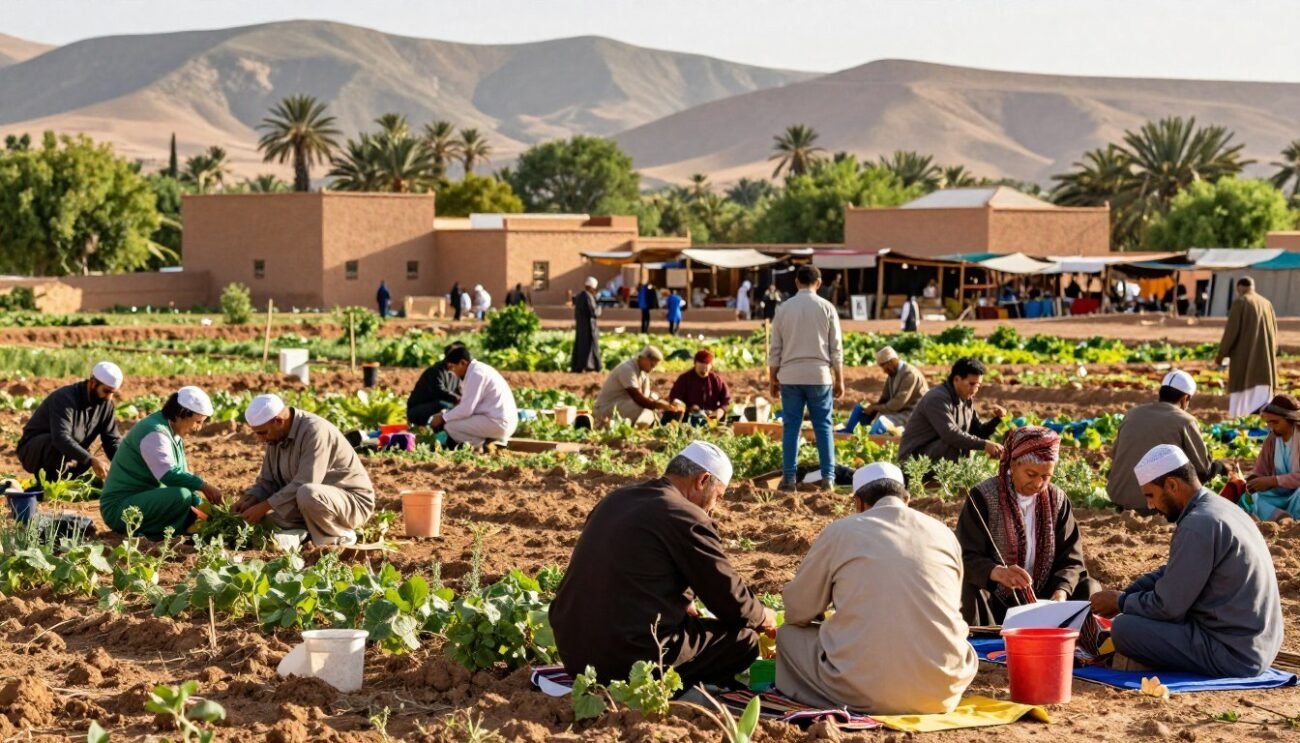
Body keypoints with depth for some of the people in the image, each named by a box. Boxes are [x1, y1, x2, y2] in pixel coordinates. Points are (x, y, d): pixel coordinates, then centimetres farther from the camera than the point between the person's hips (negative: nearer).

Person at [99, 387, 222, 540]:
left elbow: (181, 474, 16)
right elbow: (169, 475, -31)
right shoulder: (155, 433, -19)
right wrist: (204, 486, -30)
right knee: (182, 496, -28)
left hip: (145, 499, 11)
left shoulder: (172, 433, 13)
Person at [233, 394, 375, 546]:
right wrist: (249, 500, -12)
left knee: (306, 494, -37)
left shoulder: (315, 431, -25)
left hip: (353, 502, -8)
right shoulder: (276, 436, 1)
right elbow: (267, 482, 8)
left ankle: (340, 537, -12)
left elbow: (304, 486, -29)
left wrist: (264, 507, -26)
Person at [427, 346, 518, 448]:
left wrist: (443, 417, -4)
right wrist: (445, 415, 11)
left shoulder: (476, 374, -15)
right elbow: (469, 405, 20)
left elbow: (467, 409, -17)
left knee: (450, 426, -10)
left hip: (498, 423, -10)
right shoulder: (478, 369, 15)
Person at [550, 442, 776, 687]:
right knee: (744, 639, 5)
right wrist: (763, 617, 17)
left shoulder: (614, 500, 14)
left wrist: (683, 604, 32)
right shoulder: (687, 518, -10)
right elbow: (730, 598, -3)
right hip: (632, 661, -8)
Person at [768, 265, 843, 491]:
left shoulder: (784, 308, 2)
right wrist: (839, 380, 9)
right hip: (820, 376, 0)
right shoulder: (827, 308, 0)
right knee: (823, 426, 5)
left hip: (790, 377, 1)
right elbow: (836, 348, 2)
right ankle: (828, 477, 1)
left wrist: (772, 378, 13)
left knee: (791, 426, 4)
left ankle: (789, 477, 2)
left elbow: (775, 348, 5)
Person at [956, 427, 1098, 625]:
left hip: (1041, 598, 4)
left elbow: (1070, 559, 2)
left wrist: (1061, 592, -20)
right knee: (969, 594, -34)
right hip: (995, 602, -4)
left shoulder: (1057, 500, 5)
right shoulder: (983, 497, -9)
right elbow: (966, 558, -16)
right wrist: (997, 572, -38)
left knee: (1089, 588, -15)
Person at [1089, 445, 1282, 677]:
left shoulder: (1199, 525, -21)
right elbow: (1171, 573, 21)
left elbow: (1167, 606, -17)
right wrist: (1125, 594, 10)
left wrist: (1119, 602, 0)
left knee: (1124, 628, -15)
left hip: (1233, 655, -10)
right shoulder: (1219, 507, 10)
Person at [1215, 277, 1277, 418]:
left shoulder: (1240, 303, -8)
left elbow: (1231, 330, -13)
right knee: (1262, 395, 7)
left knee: (1244, 391, 0)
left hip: (1245, 355, -5)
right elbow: (1274, 332, 15)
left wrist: (1221, 353, -5)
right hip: (1264, 355, 5)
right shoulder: (1267, 304, 10)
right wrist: (1271, 355, 26)